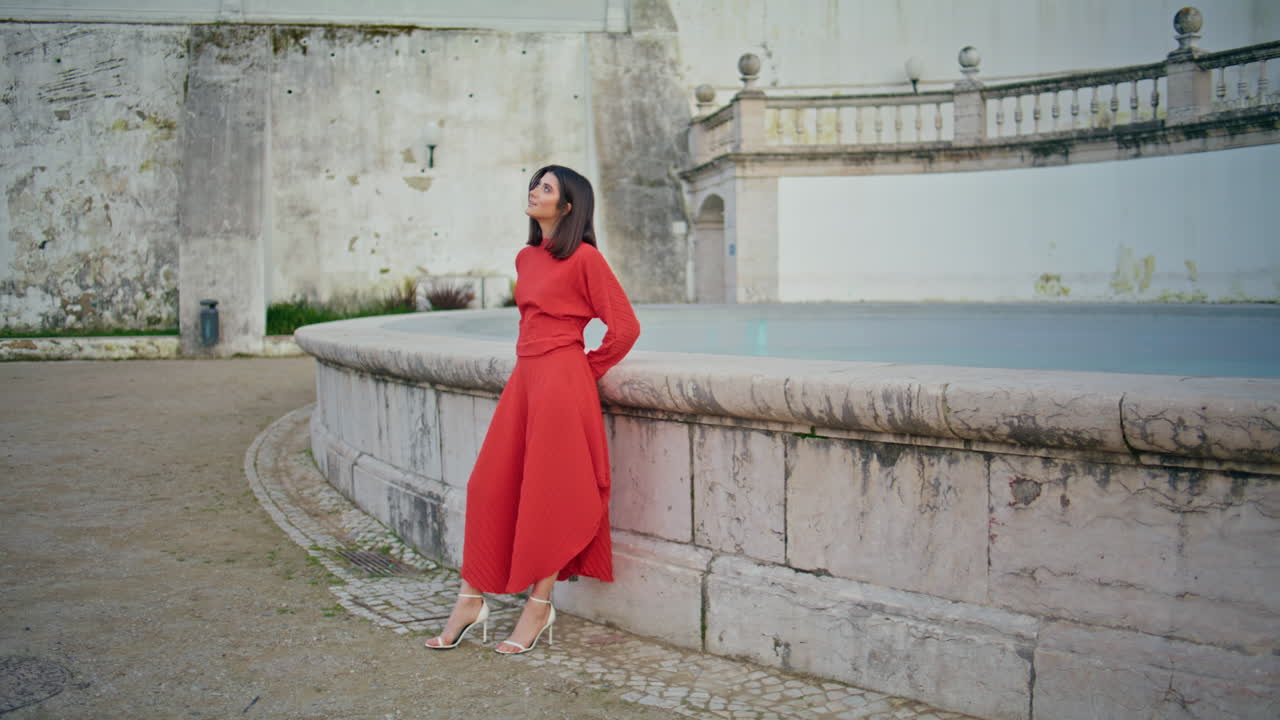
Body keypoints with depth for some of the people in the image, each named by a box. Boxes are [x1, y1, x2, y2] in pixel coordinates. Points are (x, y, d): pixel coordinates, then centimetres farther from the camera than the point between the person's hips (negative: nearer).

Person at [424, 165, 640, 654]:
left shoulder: (584, 258, -9)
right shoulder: (526, 259, 14)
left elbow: (625, 326, -9)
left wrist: (585, 370, 0)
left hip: (561, 381, -8)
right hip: (524, 377, 8)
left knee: (548, 493, 0)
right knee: (490, 486, 6)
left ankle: (540, 606, 14)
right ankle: (471, 601, 15)